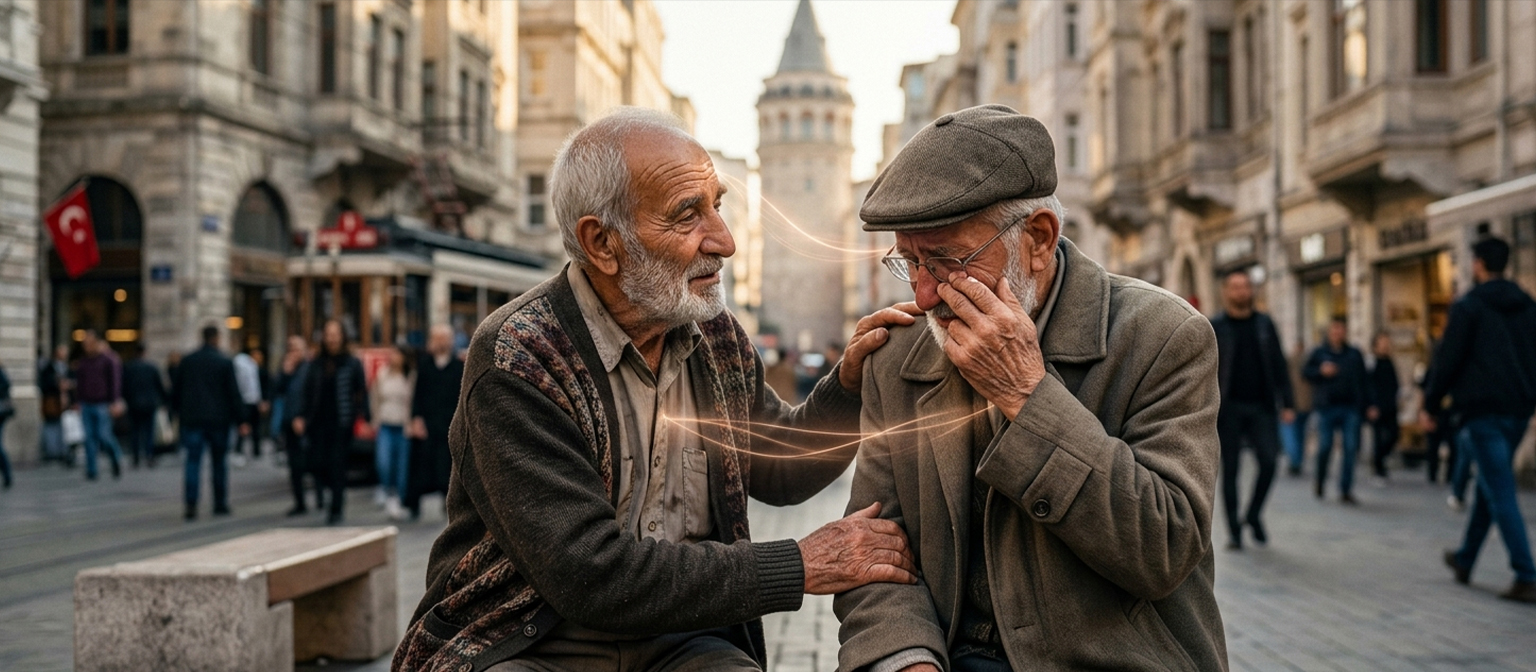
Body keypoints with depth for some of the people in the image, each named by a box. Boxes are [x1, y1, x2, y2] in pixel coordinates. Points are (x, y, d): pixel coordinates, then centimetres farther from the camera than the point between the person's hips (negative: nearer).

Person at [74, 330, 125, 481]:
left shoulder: (109, 360, -3)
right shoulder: (82, 362, 15)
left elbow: (115, 382, -7)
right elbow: (79, 383, 21)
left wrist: (115, 402, -13)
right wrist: (78, 402, 16)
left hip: (102, 405, -5)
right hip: (86, 405, 5)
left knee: (104, 435, -10)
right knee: (90, 437, 1)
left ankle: (117, 459, 16)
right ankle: (91, 471, 2)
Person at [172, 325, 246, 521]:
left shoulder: (187, 360, 4)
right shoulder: (225, 362, -5)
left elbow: (175, 390, 9)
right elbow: (234, 393, -5)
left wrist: (178, 410, 22)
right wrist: (240, 420, -2)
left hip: (192, 419, 2)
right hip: (219, 419, -1)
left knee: (193, 462, -1)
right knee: (219, 462, 8)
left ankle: (190, 505, -12)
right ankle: (220, 505, 13)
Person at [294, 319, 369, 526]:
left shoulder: (352, 364, 0)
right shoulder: (315, 364, 9)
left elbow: (362, 393, -1)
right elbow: (308, 393, 11)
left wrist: (363, 418, -11)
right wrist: (300, 416, -1)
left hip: (342, 423, -3)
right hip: (319, 422, 3)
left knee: (337, 465, -4)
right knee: (320, 464, 0)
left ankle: (336, 510, 7)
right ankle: (339, 495, 28)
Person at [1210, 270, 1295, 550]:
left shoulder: (1264, 324, 10)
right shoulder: (1214, 327, 1)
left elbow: (1279, 365, 11)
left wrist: (1287, 403, 4)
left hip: (1261, 406, 2)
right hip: (1229, 408, -2)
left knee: (1269, 461, -10)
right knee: (1230, 468, 1)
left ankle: (1254, 516, 13)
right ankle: (1234, 530, 10)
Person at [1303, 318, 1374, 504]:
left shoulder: (1355, 355, 11)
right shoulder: (1319, 353, 6)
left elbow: (1363, 382, 12)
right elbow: (1306, 372, 7)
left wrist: (1368, 405, 7)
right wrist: (1321, 371, -12)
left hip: (1350, 407, 2)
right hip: (1326, 407, -2)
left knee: (1350, 448, -3)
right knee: (1325, 447, -2)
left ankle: (1345, 490, 4)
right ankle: (1319, 480, 23)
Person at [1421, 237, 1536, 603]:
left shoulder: (1468, 307, -7)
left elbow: (1447, 361, -9)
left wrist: (1431, 404, 0)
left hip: (1483, 409, -7)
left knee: (1501, 495, -7)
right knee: (1488, 486, 18)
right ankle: (1465, 559, 30)